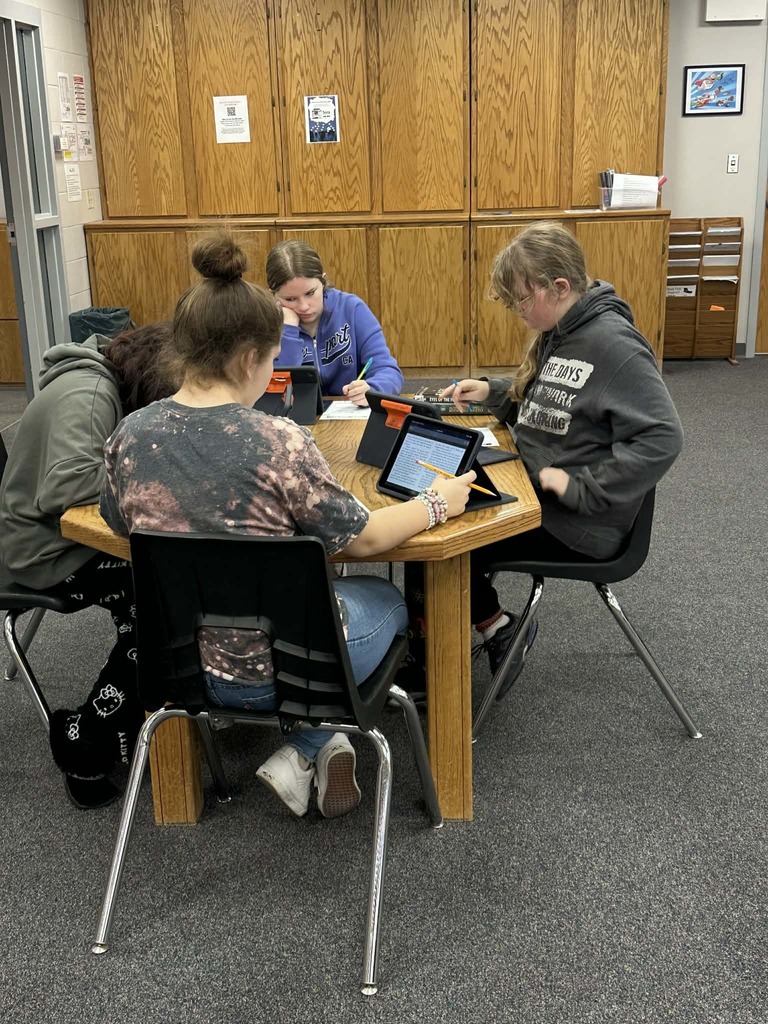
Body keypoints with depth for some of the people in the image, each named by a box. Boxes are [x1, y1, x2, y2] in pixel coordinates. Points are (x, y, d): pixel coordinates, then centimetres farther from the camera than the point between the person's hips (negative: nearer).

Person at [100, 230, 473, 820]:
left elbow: (123, 526, 9)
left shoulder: (130, 436, -10)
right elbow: (361, 540, -12)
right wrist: (437, 504, 4)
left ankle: (305, 752, 19)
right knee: (386, 601, 27)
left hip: (178, 665, 5)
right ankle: (306, 749, 16)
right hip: (274, 668, -5)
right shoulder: (280, 442, -25)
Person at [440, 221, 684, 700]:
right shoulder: (558, 333, 7)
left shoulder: (613, 344, -21)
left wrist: (581, 487, -26)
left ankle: (499, 629, 12)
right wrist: (491, 392, 5)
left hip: (580, 524, -9)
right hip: (537, 494, 9)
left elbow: (662, 438, -27)